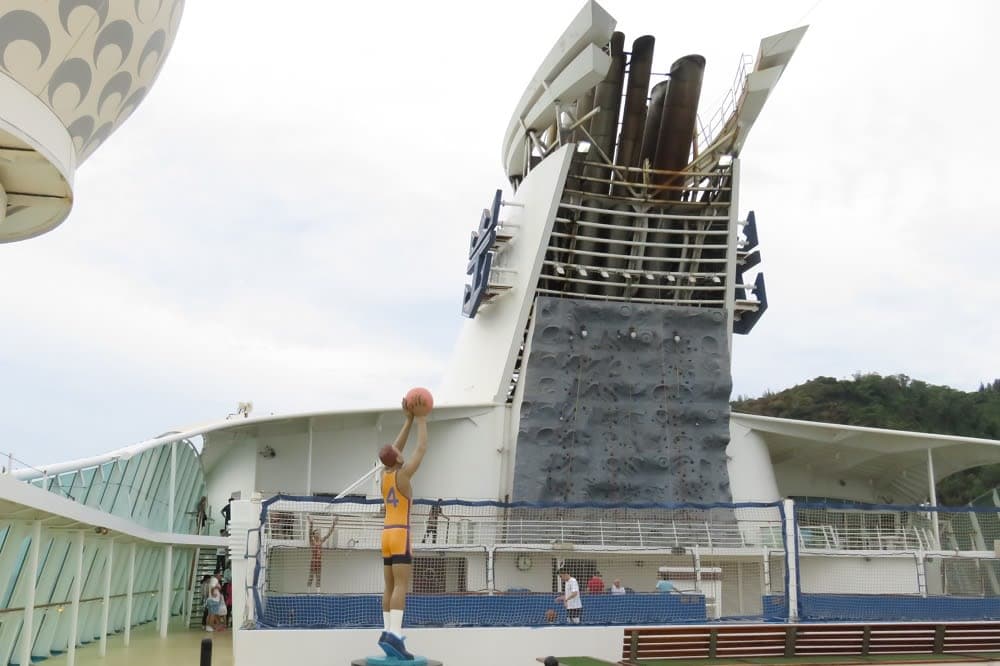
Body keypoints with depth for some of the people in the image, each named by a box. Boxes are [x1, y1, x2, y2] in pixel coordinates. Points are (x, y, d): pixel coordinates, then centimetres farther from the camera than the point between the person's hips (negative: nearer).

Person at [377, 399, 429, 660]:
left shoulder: (384, 473, 11)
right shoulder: (402, 474, -8)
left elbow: (397, 447, 21)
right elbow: (422, 448, -5)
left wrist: (408, 419, 21)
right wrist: (421, 420, 3)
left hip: (387, 534, 8)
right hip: (400, 535, -8)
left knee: (390, 587, 9)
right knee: (401, 586, -15)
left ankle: (388, 632, 8)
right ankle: (394, 635, -26)